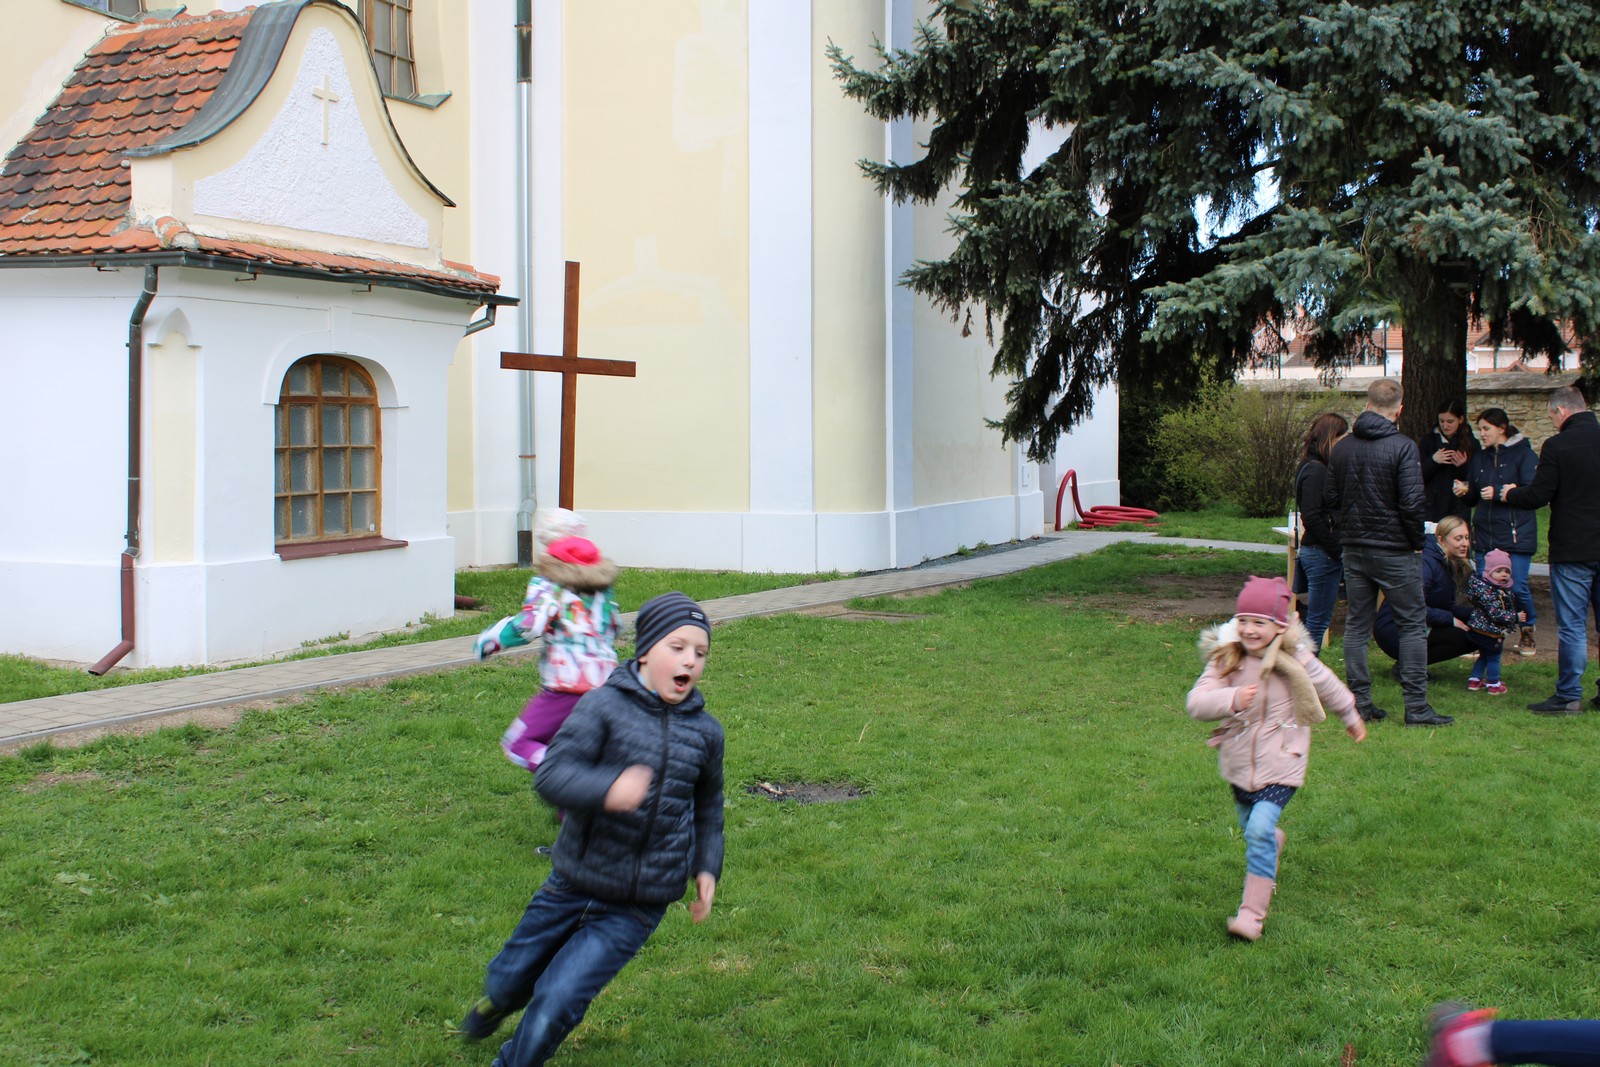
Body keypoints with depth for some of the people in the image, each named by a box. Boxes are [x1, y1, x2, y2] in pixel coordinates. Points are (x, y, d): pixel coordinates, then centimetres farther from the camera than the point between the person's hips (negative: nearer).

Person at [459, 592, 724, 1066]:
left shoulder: (705, 732, 2)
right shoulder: (604, 706, -11)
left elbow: (708, 806, 19)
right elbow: (552, 774, -22)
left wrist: (706, 868, 10)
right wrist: (607, 789, -39)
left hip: (636, 909, 1)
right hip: (571, 887, 0)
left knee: (557, 1002, -9)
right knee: (510, 979, 17)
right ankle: (497, 1001, 55)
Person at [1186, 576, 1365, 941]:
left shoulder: (1295, 661, -10)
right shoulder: (1225, 660, -9)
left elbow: (1327, 687, 10)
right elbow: (1197, 702, -21)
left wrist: (1351, 718, 27)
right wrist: (1232, 699, -40)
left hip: (1280, 764, -4)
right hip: (1239, 764, 4)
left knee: (1260, 828, -18)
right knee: (1252, 829, 21)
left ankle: (1252, 913, -14)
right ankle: (1275, 843, 58)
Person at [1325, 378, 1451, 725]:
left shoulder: (1341, 447, 5)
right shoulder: (1402, 446, -13)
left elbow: (1331, 499, 10)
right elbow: (1411, 502, -16)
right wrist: (1417, 540, -3)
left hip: (1354, 550, 5)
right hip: (1394, 550, -5)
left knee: (1356, 626, 10)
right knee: (1413, 625, 3)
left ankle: (1360, 702, 12)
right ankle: (1416, 706, 2)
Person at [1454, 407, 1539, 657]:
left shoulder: (1523, 454, -4)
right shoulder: (1480, 458, 15)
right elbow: (1473, 497, 18)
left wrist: (1499, 493, -20)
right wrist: (1465, 491, -3)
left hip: (1516, 533, -5)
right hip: (1485, 533, 5)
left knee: (1517, 587, -6)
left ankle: (1527, 630, 18)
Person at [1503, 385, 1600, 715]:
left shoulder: (1557, 446, -12)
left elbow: (1538, 497, -11)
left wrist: (1510, 493, 8)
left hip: (1572, 550, -5)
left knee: (1572, 625, 0)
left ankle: (1569, 696, 3)